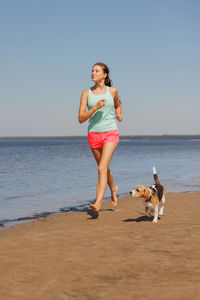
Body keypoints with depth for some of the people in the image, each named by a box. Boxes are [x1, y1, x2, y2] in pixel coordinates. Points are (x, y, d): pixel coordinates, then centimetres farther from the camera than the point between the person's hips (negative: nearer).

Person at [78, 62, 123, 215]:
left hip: (111, 134, -2)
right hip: (94, 134, 3)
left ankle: (98, 203, -26)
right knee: (104, 168, 18)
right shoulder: (87, 93, 1)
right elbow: (81, 118, -5)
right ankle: (113, 188, 48)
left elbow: (118, 105, 24)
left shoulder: (112, 91, 2)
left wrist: (119, 114, 3)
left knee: (102, 168, -18)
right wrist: (95, 107, -18)